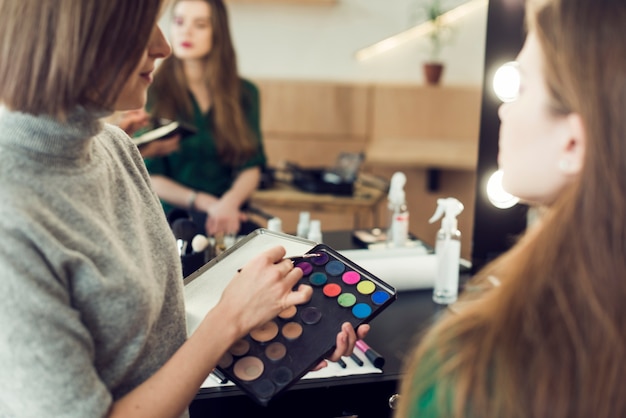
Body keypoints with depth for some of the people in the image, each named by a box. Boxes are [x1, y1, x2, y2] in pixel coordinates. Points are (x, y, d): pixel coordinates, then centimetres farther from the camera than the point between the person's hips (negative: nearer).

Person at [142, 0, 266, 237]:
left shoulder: (245, 93, 10)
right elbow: (148, 176, -1)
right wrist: (206, 203, -14)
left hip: (231, 218, 3)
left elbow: (251, 166, 5)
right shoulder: (151, 91, 1)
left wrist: (229, 202, -17)